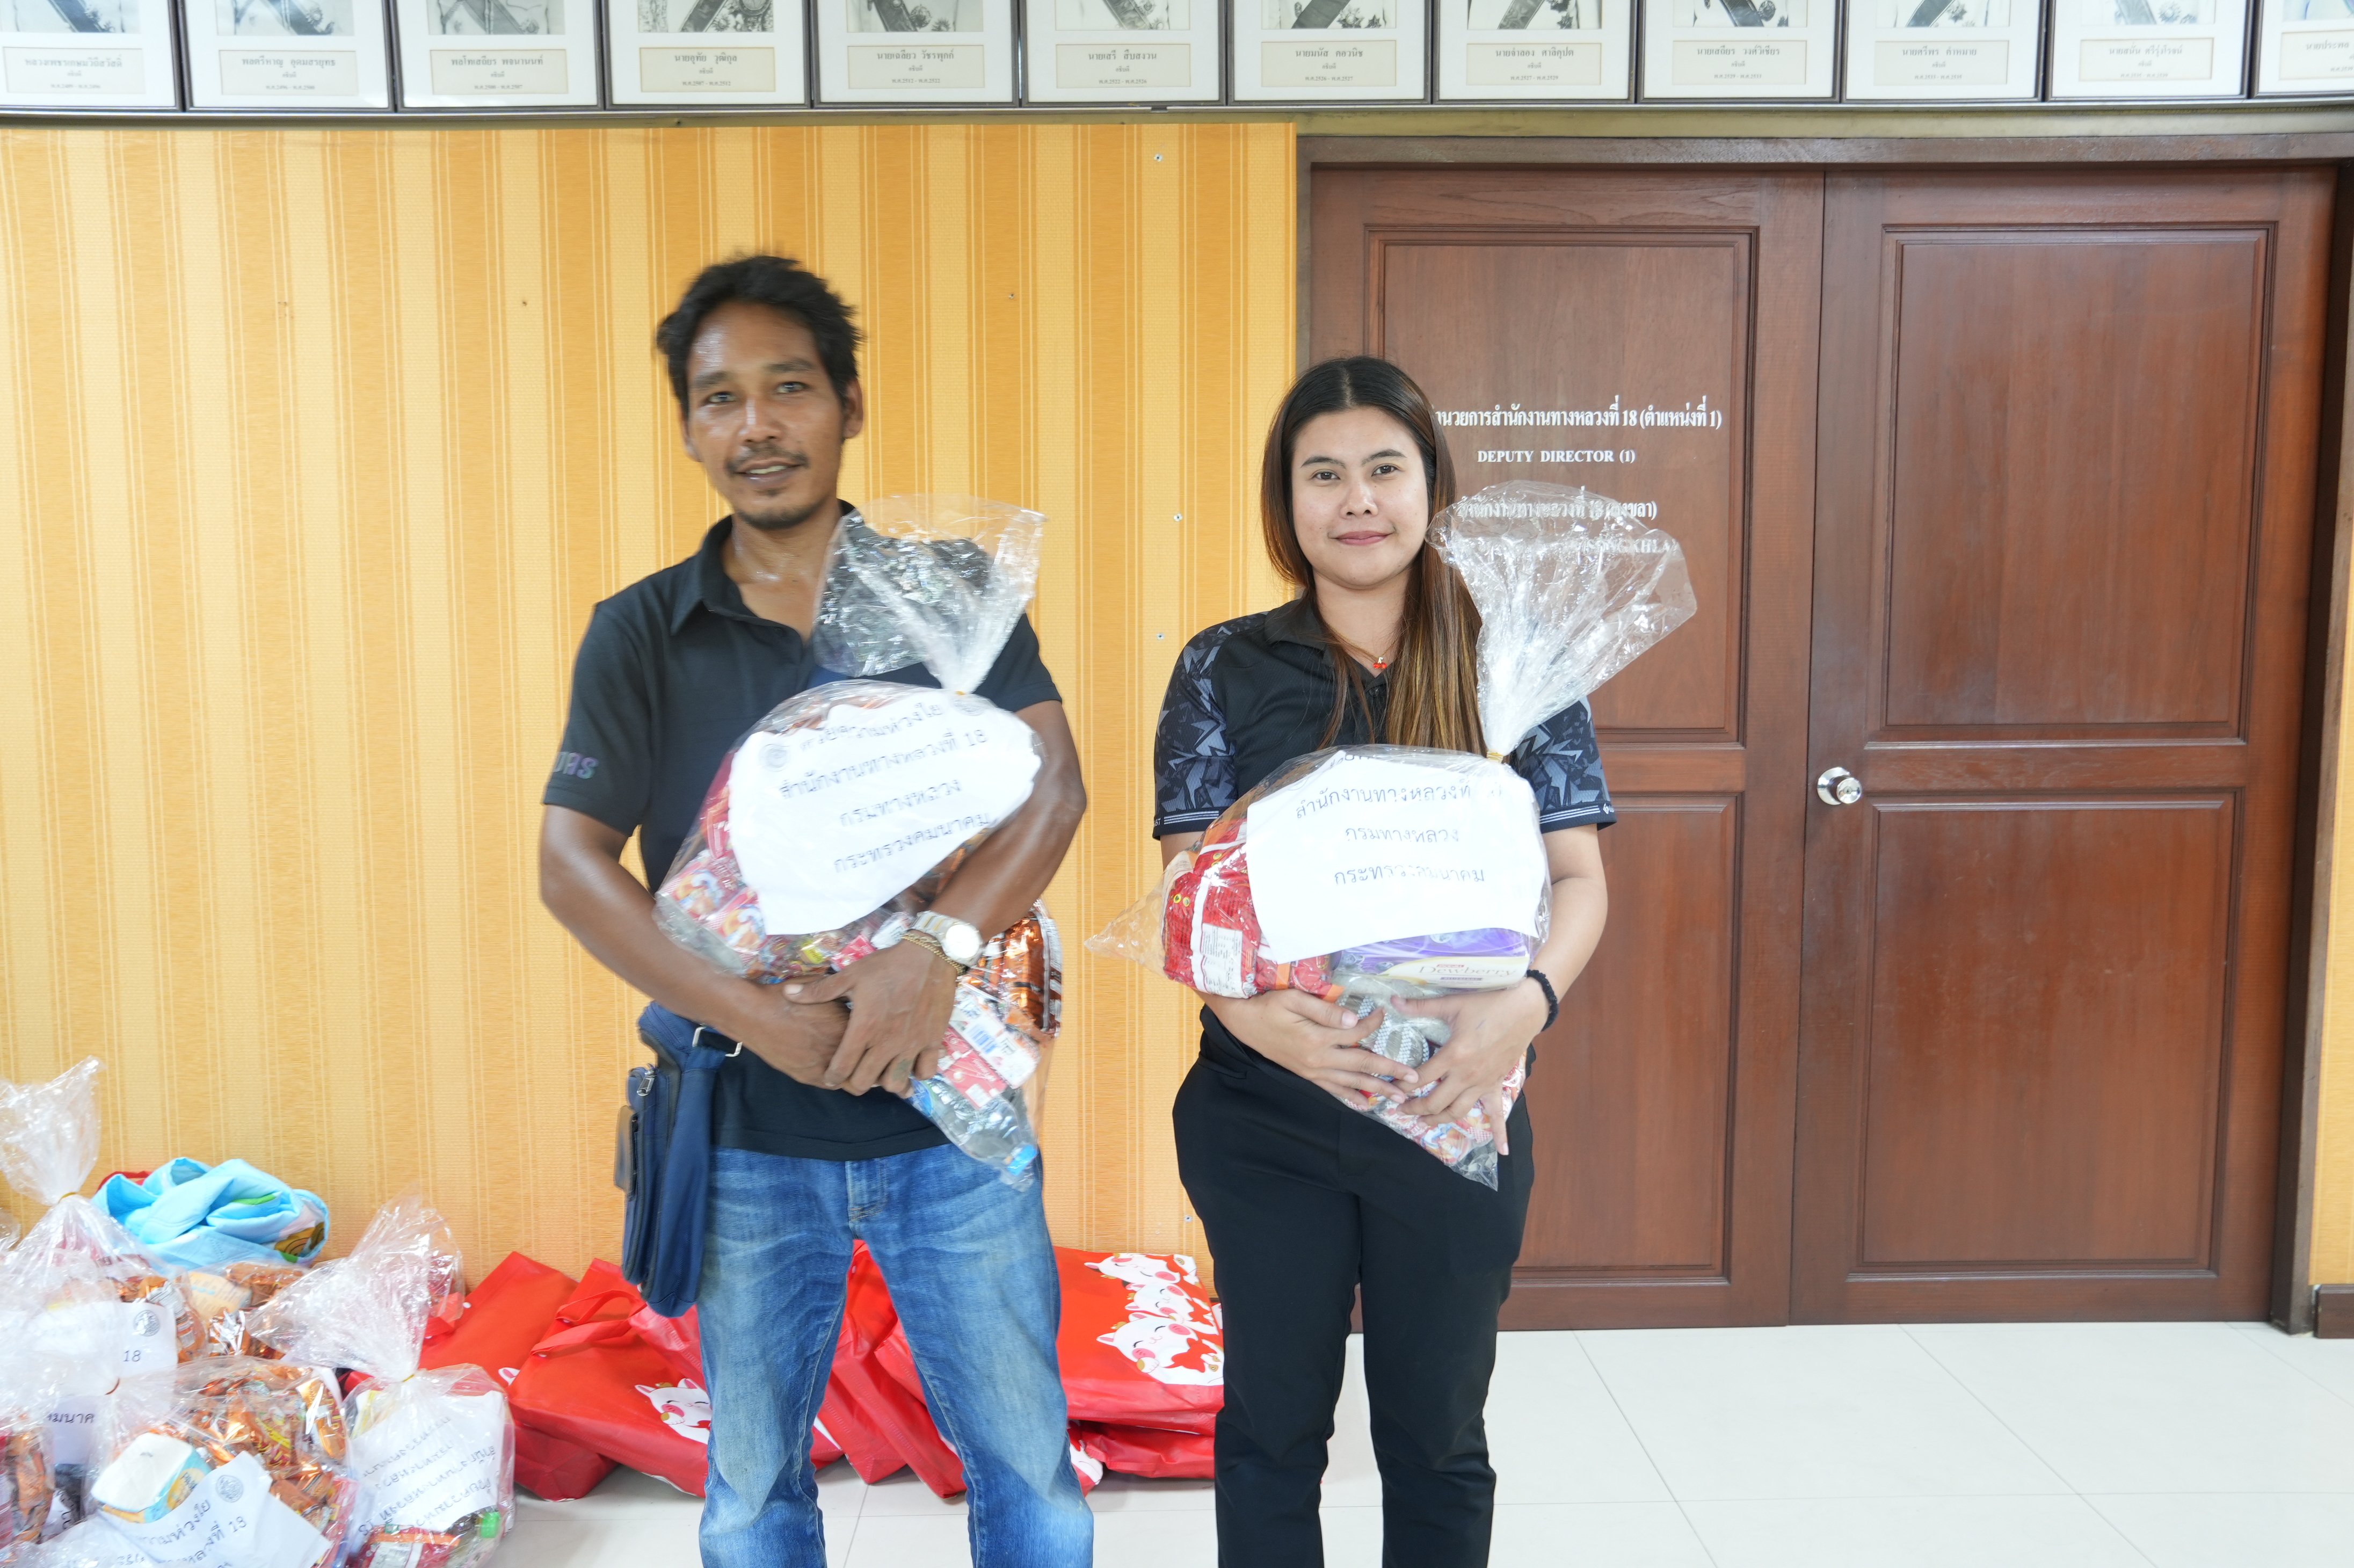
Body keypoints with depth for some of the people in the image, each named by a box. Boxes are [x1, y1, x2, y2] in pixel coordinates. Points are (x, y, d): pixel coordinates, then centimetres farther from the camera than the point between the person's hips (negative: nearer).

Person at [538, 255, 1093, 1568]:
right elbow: (572, 863, -8)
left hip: (952, 1114, -1)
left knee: (1024, 1451, 12)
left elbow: (1053, 785, -13)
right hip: (746, 1128, 1)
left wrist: (941, 947, -29)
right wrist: (754, 1017, -20)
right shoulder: (640, 634, 0)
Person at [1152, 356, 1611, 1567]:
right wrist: (1251, 1009, -23)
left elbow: (1578, 879, -2)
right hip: (1263, 1114, 0)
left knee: (1437, 1433, 17)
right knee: (1272, 1422, 15)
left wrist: (1526, 1002, -22)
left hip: (1458, 1104, 1)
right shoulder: (1224, 670, -1)